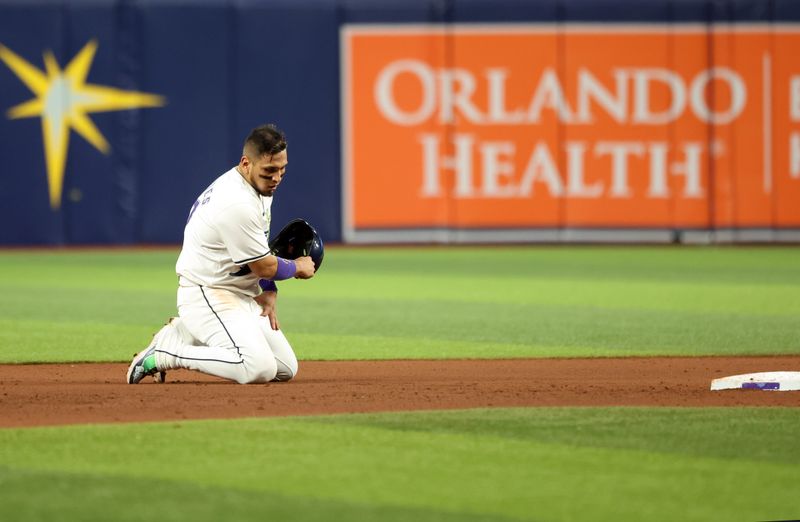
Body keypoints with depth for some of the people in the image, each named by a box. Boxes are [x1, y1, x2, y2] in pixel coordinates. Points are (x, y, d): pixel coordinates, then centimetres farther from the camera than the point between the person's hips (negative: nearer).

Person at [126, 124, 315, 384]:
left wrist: (268, 292, 5)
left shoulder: (261, 186, 7)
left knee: (286, 369, 8)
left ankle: (182, 333, 17)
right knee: (260, 368, -27)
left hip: (244, 295, 11)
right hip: (207, 295, -11)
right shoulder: (238, 204, -26)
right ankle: (164, 355, -11)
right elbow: (264, 267, -17)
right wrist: (298, 267, 2)